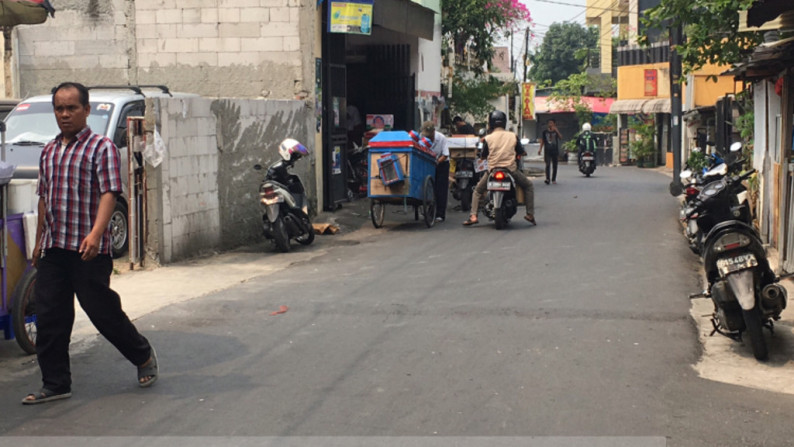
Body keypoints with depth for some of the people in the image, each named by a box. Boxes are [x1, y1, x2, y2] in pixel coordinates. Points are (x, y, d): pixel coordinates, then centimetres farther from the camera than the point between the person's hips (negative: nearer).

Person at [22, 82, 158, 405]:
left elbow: (109, 193, -15)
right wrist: (39, 241, 22)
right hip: (53, 248, 7)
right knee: (49, 317, 4)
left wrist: (95, 233, -28)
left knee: (102, 311, 0)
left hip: (88, 249, -6)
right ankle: (55, 384, 14)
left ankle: (144, 356, 23)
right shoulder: (49, 151, 16)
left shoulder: (101, 147, -5)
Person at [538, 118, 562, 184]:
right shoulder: (544, 132, 8)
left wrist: (556, 130, -23)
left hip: (555, 151, 1)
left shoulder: (556, 132, 6)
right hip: (547, 152, -1)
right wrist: (540, 149, -1)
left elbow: (560, 137, -12)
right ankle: (547, 178, -23)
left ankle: (553, 179, 14)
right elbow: (542, 141, 10)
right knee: (548, 165, -14)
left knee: (555, 166, 5)